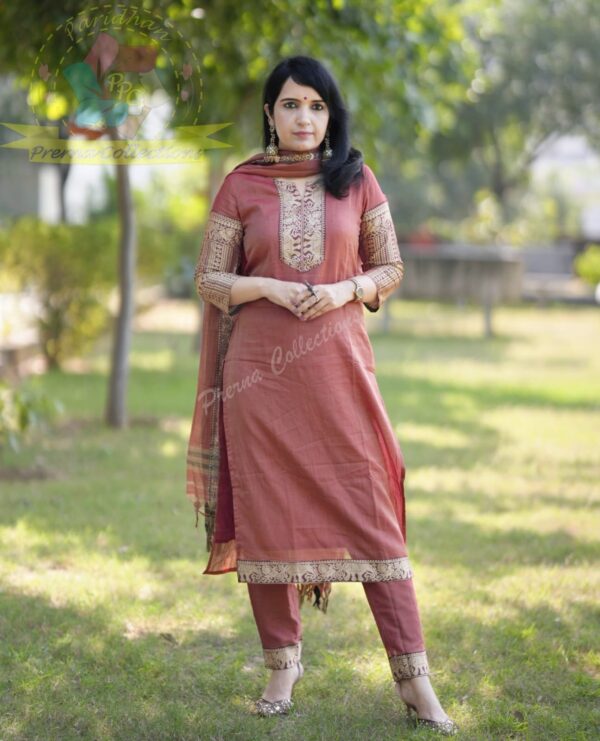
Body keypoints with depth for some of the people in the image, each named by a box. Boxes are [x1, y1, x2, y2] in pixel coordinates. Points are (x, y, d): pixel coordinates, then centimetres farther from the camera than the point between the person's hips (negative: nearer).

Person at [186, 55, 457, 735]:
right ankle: (283, 662, 17)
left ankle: (414, 678, -1)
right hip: (260, 367, 0)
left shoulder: (357, 180, 6)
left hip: (339, 366, 0)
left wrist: (345, 290, -11)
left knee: (371, 509, -3)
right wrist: (272, 288, -12)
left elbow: (391, 268, 9)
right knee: (267, 512, 2)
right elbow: (209, 279, 5)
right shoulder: (241, 186, 5)